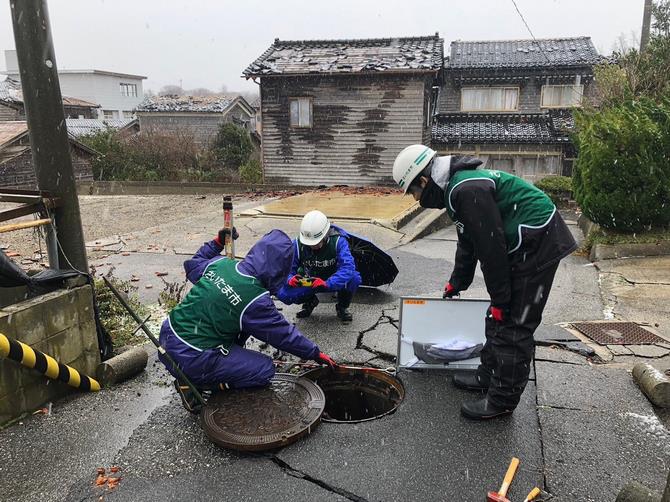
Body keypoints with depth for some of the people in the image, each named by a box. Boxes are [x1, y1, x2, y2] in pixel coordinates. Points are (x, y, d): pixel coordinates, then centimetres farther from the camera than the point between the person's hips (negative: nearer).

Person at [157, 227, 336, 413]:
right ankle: (193, 382, -1)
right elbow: (285, 334, -8)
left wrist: (216, 243, 23)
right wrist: (316, 354, 6)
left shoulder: (220, 263, -4)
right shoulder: (256, 301, -21)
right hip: (189, 359, -8)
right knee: (265, 369, 0)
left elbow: (192, 265, 19)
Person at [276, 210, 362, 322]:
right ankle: (310, 301, 13)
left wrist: (327, 283, -51)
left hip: (333, 282, -2)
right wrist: (290, 279, -39)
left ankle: (342, 307, 0)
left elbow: (348, 267, -38)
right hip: (307, 283, 2)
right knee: (283, 294, -23)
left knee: (354, 278, -34)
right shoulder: (298, 244, -18)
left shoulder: (338, 241, -25)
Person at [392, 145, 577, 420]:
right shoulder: (457, 186, 12)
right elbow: (468, 244, 23)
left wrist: (500, 299, -15)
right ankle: (489, 375, 31)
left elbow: (491, 248, -23)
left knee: (513, 324, -4)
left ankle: (503, 400, 8)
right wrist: (456, 284, 32)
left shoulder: (468, 190, -23)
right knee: (497, 318, 17)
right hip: (522, 244, 10)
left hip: (537, 242, -10)